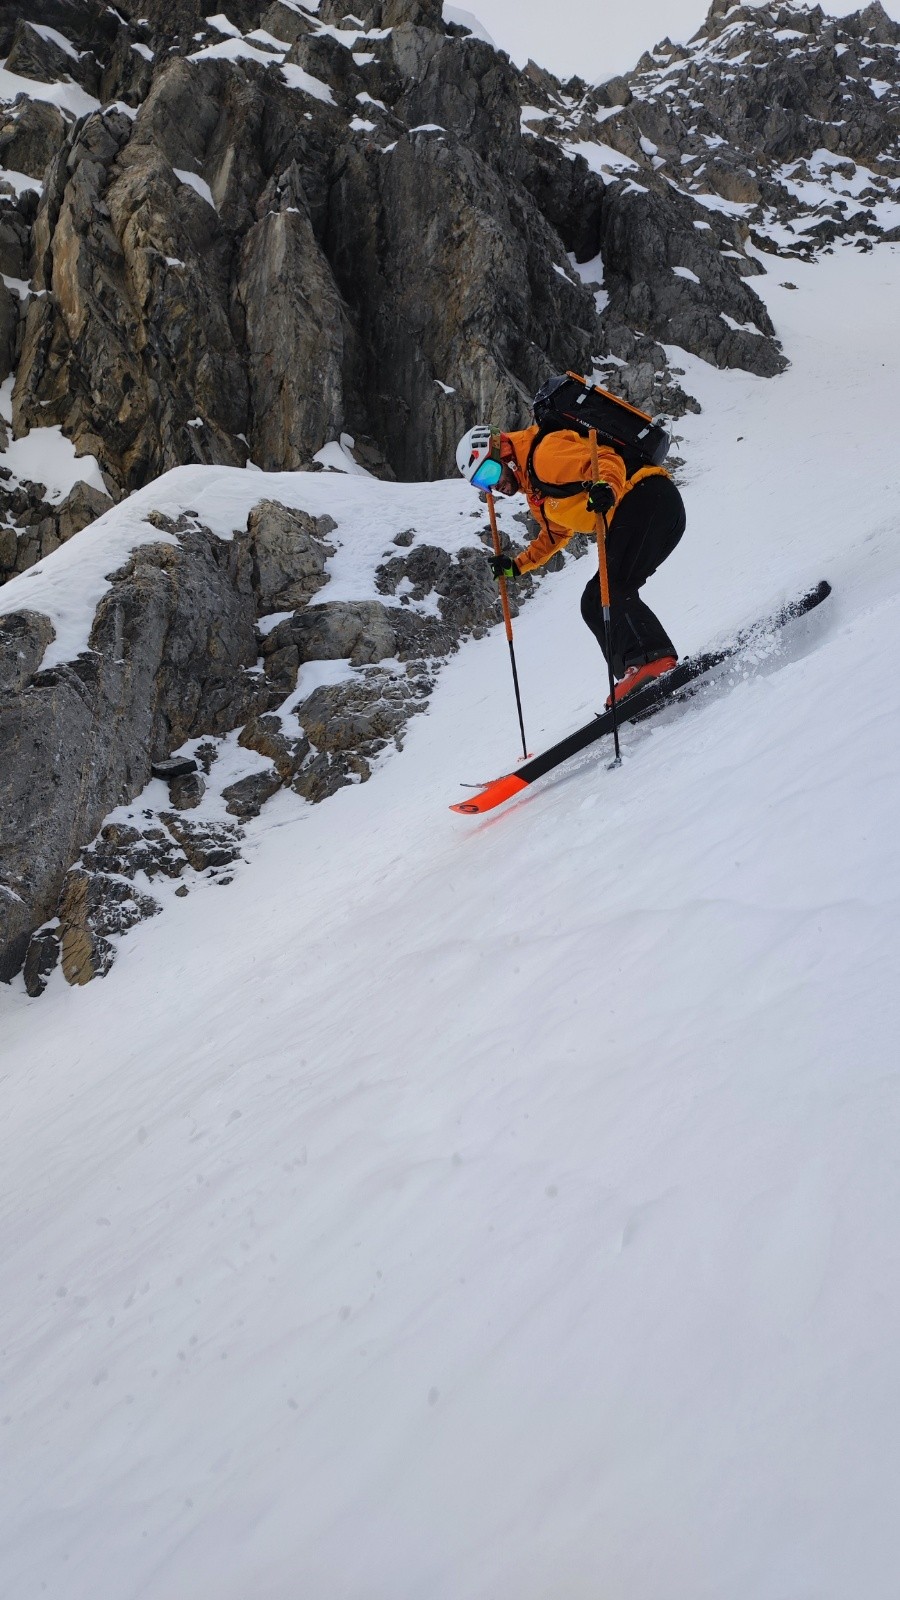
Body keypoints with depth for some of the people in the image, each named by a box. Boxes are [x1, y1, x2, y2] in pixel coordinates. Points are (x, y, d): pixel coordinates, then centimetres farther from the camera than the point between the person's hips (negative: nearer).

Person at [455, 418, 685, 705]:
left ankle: (652, 657, -39)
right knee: (594, 605, 7)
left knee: (611, 590, -24)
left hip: (648, 497, -10)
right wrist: (517, 566, 30)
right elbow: (555, 534, 37)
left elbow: (606, 458, -20)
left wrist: (606, 487, -41)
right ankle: (636, 677, -4)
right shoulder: (535, 493, 22)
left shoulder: (545, 452, -8)